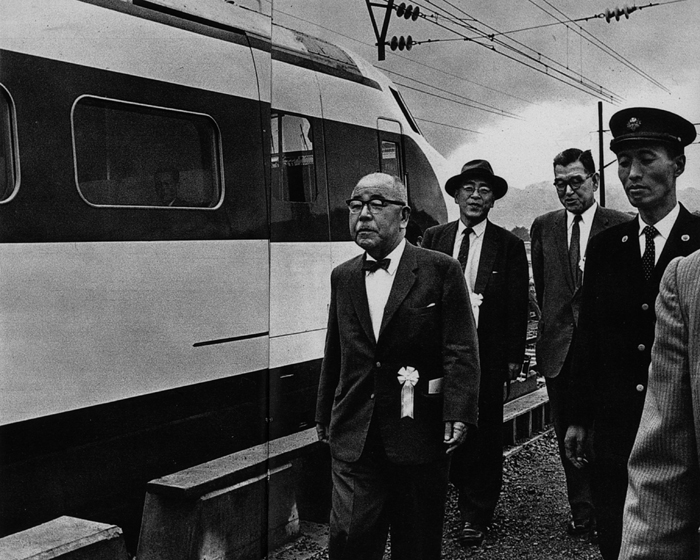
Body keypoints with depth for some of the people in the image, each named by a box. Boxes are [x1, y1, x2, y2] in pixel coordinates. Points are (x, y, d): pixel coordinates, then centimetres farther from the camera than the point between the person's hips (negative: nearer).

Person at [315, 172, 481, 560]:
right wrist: (325, 417, 15)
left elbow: (461, 351, -8)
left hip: (420, 437, -3)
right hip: (354, 438, 3)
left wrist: (458, 413, -17)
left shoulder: (441, 271, -4)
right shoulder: (342, 277, 10)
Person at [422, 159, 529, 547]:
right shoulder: (433, 238, 8)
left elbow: (518, 306, 2)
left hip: (487, 352, -2)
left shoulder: (509, 245, 3)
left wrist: (514, 356, -3)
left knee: (484, 435, 6)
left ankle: (477, 516, 20)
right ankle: (468, 505, 25)